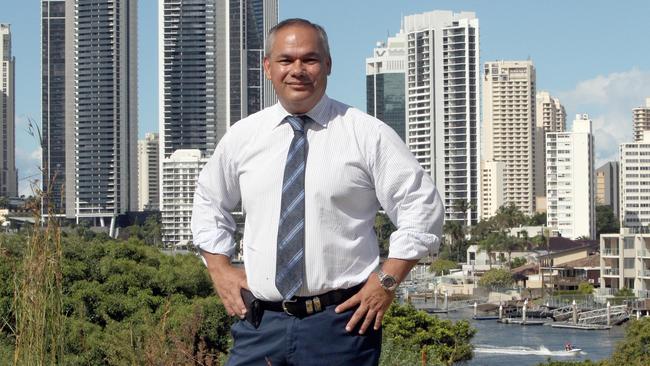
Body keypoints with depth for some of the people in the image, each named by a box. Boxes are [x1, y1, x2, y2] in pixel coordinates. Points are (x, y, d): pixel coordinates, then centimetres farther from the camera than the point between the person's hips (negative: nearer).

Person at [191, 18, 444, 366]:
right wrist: (220, 270, 10)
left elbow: (422, 209, -1)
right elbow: (208, 203, 22)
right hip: (260, 323, 3)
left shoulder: (368, 135, -4)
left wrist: (387, 281, -7)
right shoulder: (241, 137, 6)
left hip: (341, 322, -2)